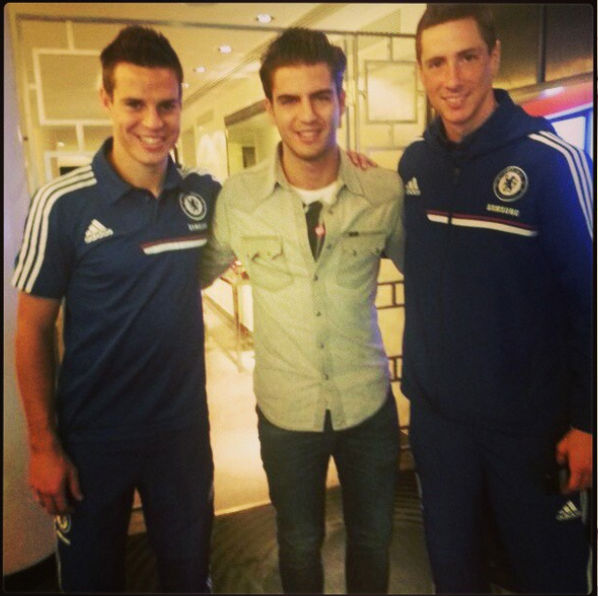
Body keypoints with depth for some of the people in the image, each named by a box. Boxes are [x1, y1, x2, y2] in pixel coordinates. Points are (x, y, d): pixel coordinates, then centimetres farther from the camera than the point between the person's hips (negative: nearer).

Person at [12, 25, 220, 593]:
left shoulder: (205, 194, -4)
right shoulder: (62, 204, -13)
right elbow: (33, 330, -7)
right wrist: (43, 445, -8)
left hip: (183, 428, 2)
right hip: (92, 438, -2)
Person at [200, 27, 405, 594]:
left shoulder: (386, 193, -10)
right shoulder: (237, 197, -12)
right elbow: (196, 274, 3)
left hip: (369, 404, 1)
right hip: (286, 412, 0)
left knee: (372, 538, 23)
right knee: (299, 546, 22)